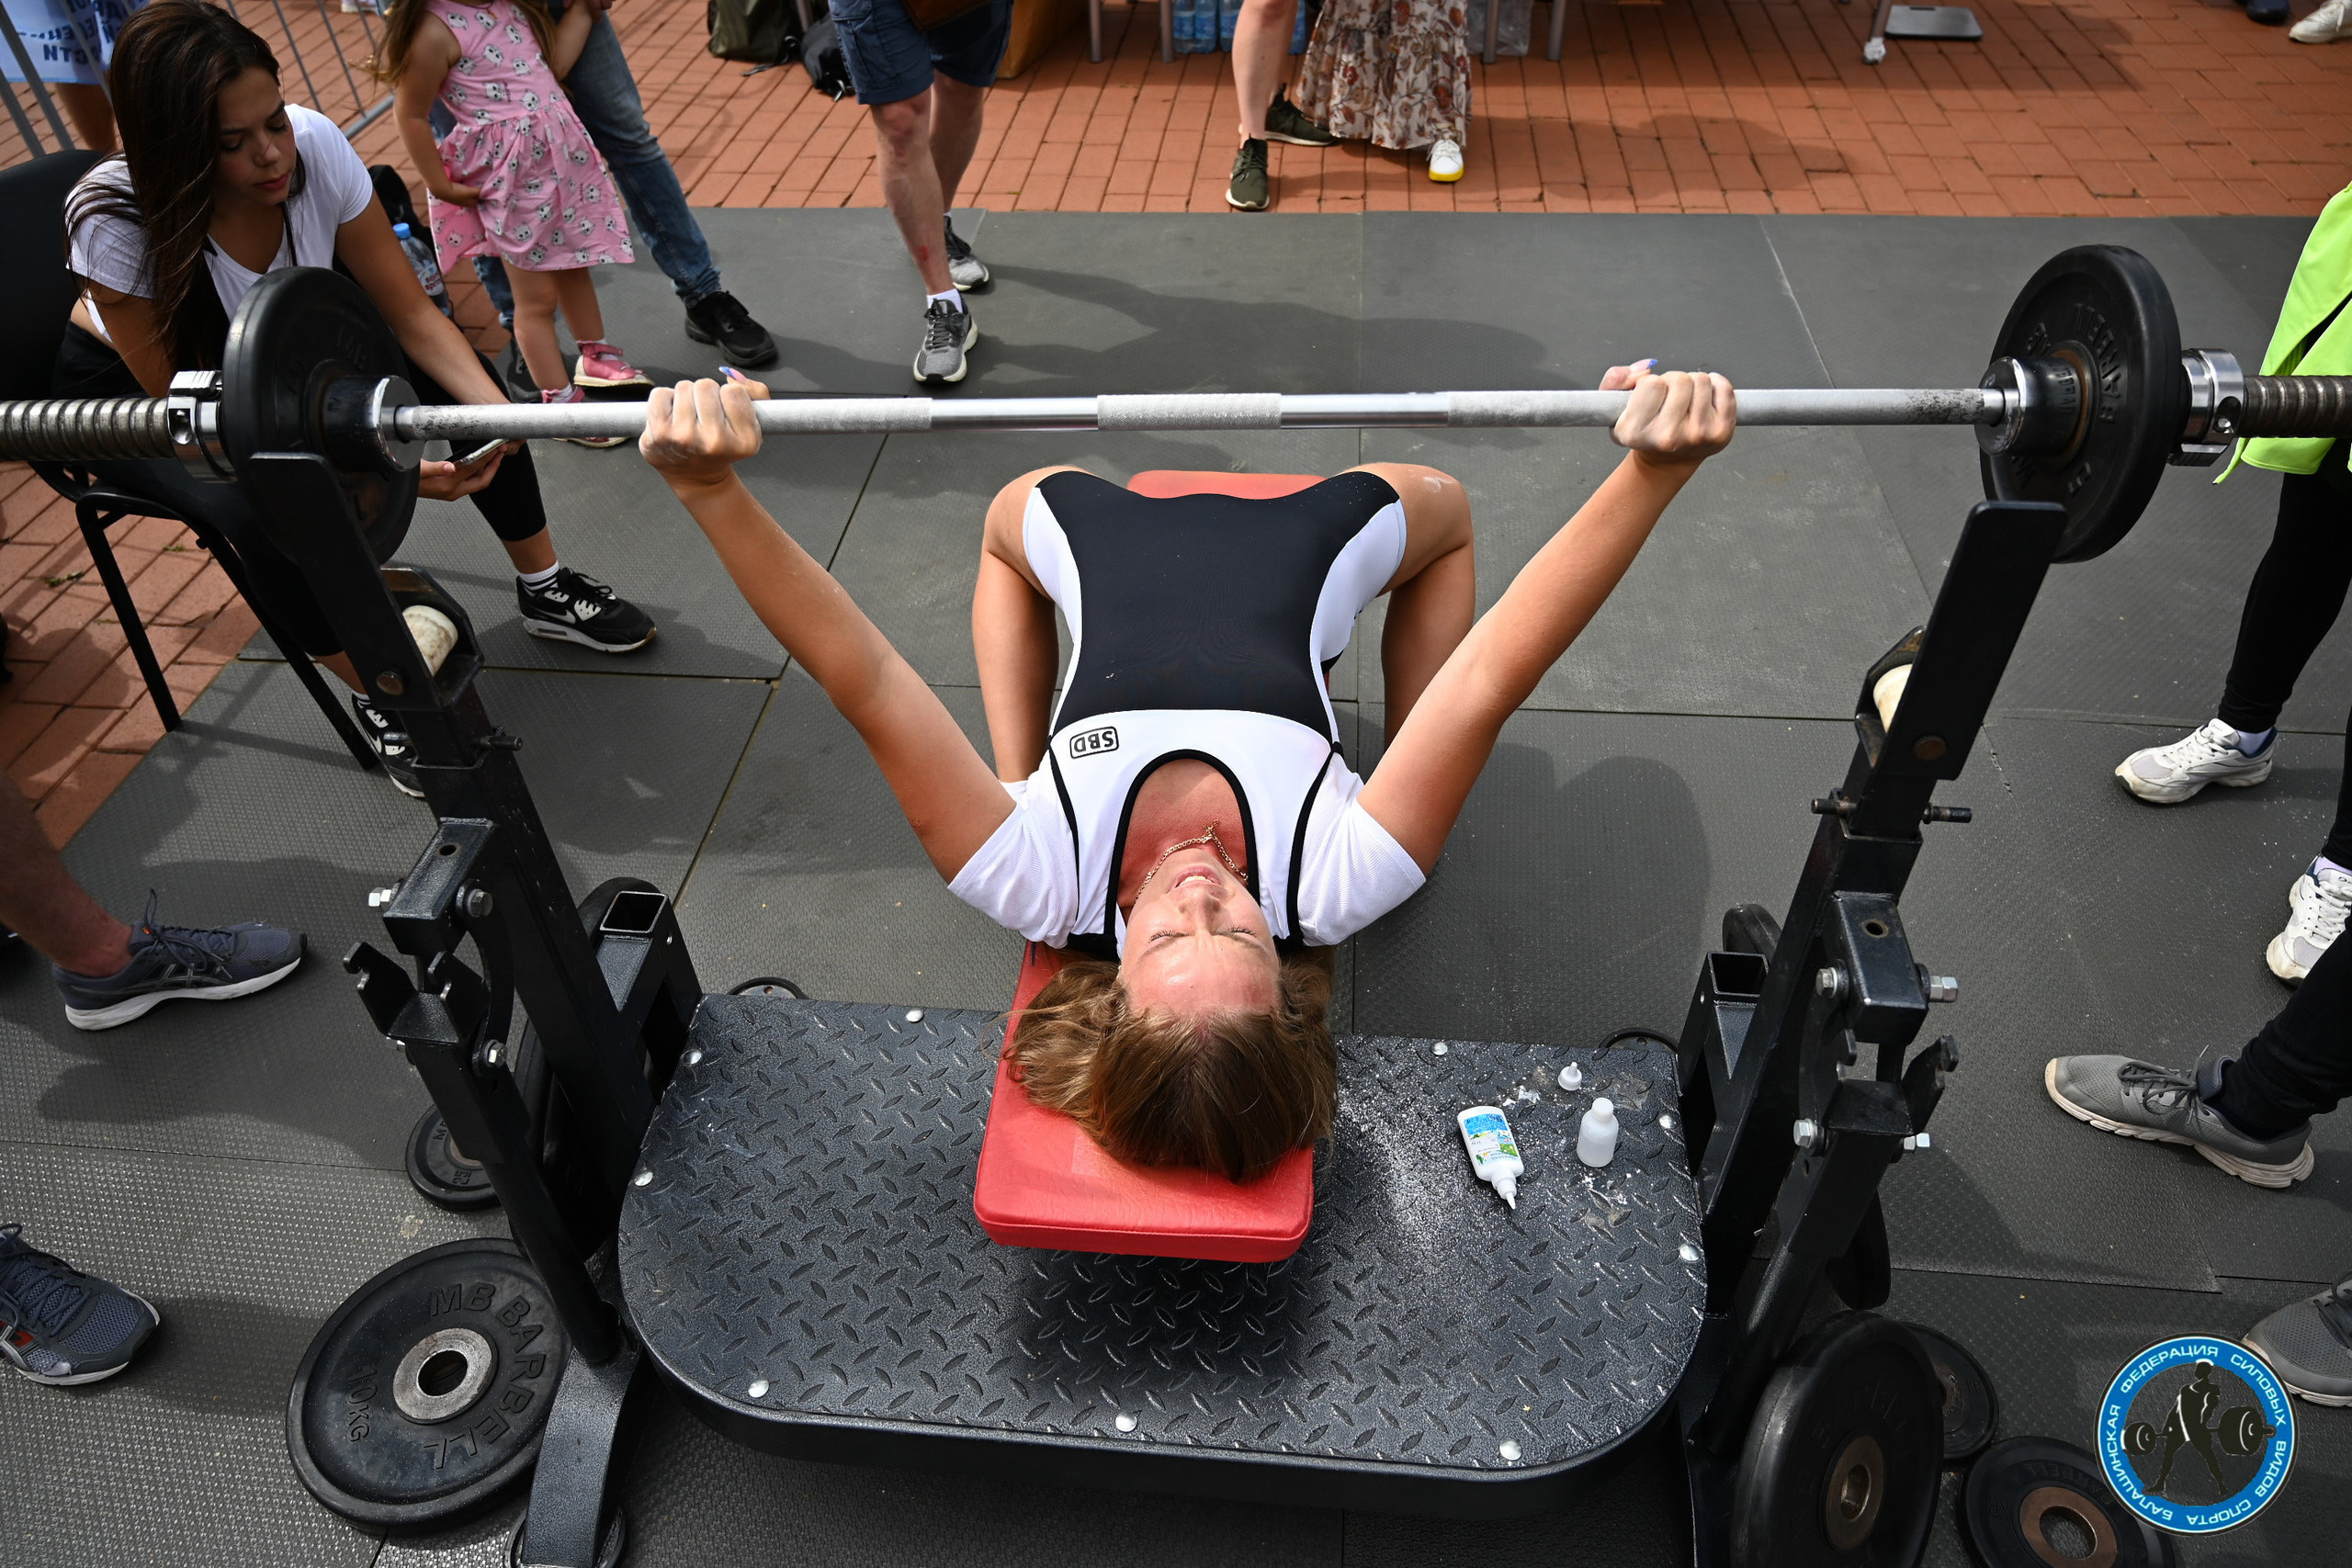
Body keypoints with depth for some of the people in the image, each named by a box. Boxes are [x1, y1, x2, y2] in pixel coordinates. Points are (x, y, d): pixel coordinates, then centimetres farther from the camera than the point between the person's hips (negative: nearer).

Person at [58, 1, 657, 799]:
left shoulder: (313, 145, -28)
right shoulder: (115, 220, -37)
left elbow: (411, 312, -21)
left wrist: (499, 411, -39)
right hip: (131, 391, -4)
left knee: (461, 379, -17)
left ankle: (544, 588, 3)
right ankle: (378, 701, -11)